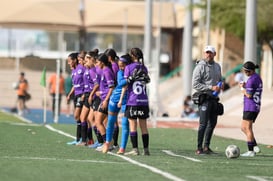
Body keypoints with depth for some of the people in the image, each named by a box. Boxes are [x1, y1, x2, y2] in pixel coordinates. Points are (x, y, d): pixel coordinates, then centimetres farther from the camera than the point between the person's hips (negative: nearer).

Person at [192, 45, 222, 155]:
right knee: (203, 123, -11)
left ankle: (206, 146, 21)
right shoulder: (200, 66, -9)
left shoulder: (217, 66, 14)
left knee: (212, 123, 11)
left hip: (214, 98, 7)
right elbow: (195, 84, -14)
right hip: (204, 97, -7)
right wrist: (211, 87, -19)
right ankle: (199, 148, -8)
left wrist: (219, 86, 3)